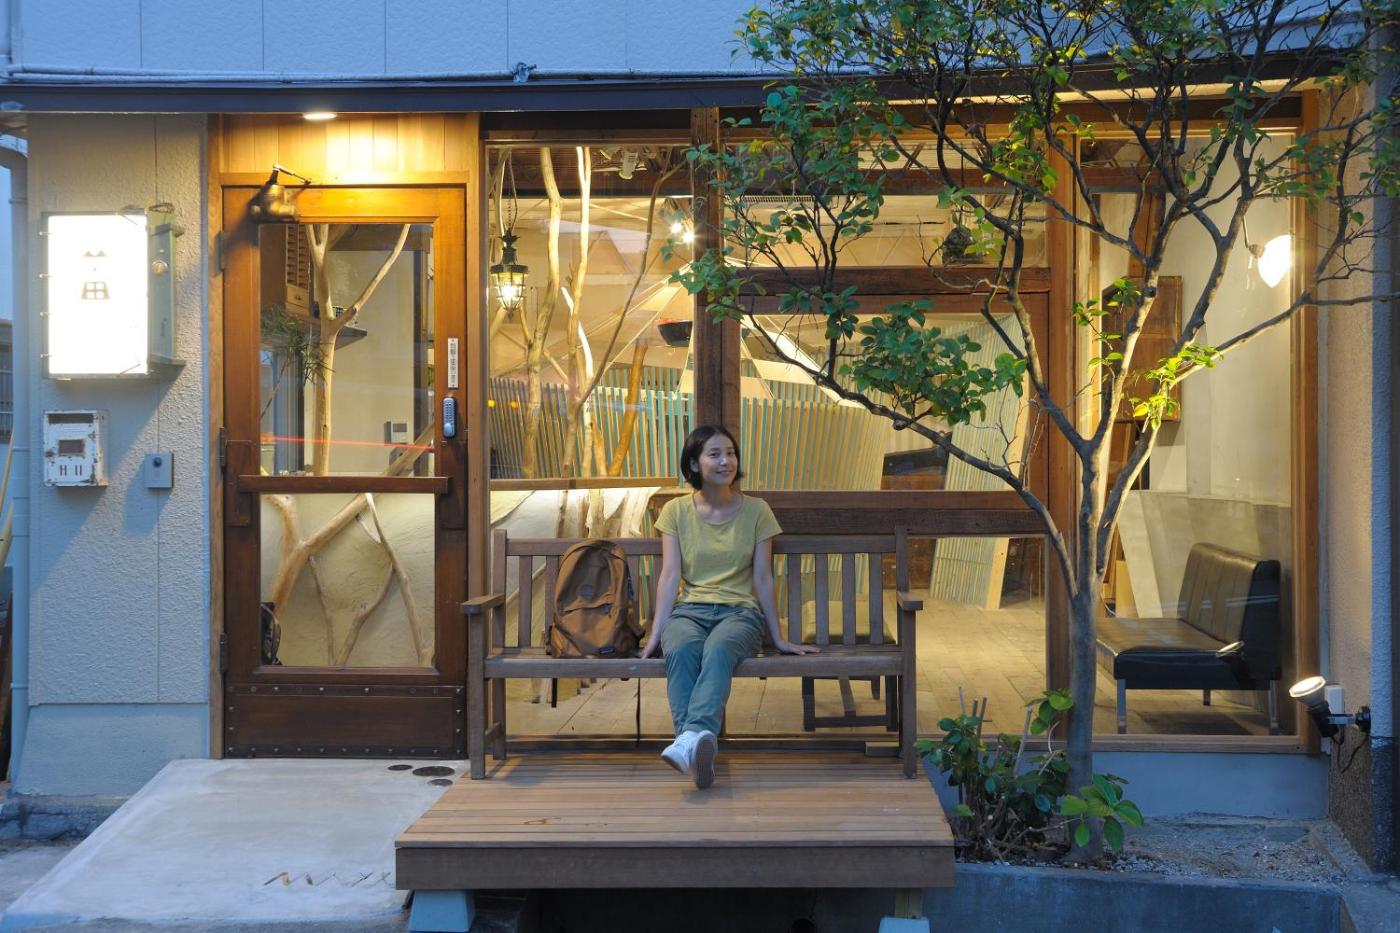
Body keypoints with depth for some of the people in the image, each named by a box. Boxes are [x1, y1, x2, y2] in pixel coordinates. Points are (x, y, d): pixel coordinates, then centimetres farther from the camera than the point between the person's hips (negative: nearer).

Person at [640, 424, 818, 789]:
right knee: (681, 650, -36)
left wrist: (778, 638, 6)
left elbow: (763, 578, 7)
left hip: (739, 612, -1)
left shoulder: (756, 510, 7)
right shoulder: (676, 511, 9)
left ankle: (693, 737, -59)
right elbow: (670, 575, 2)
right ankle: (698, 749, -52)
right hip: (688, 610, 1)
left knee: (718, 649, -38)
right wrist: (656, 633, -8)